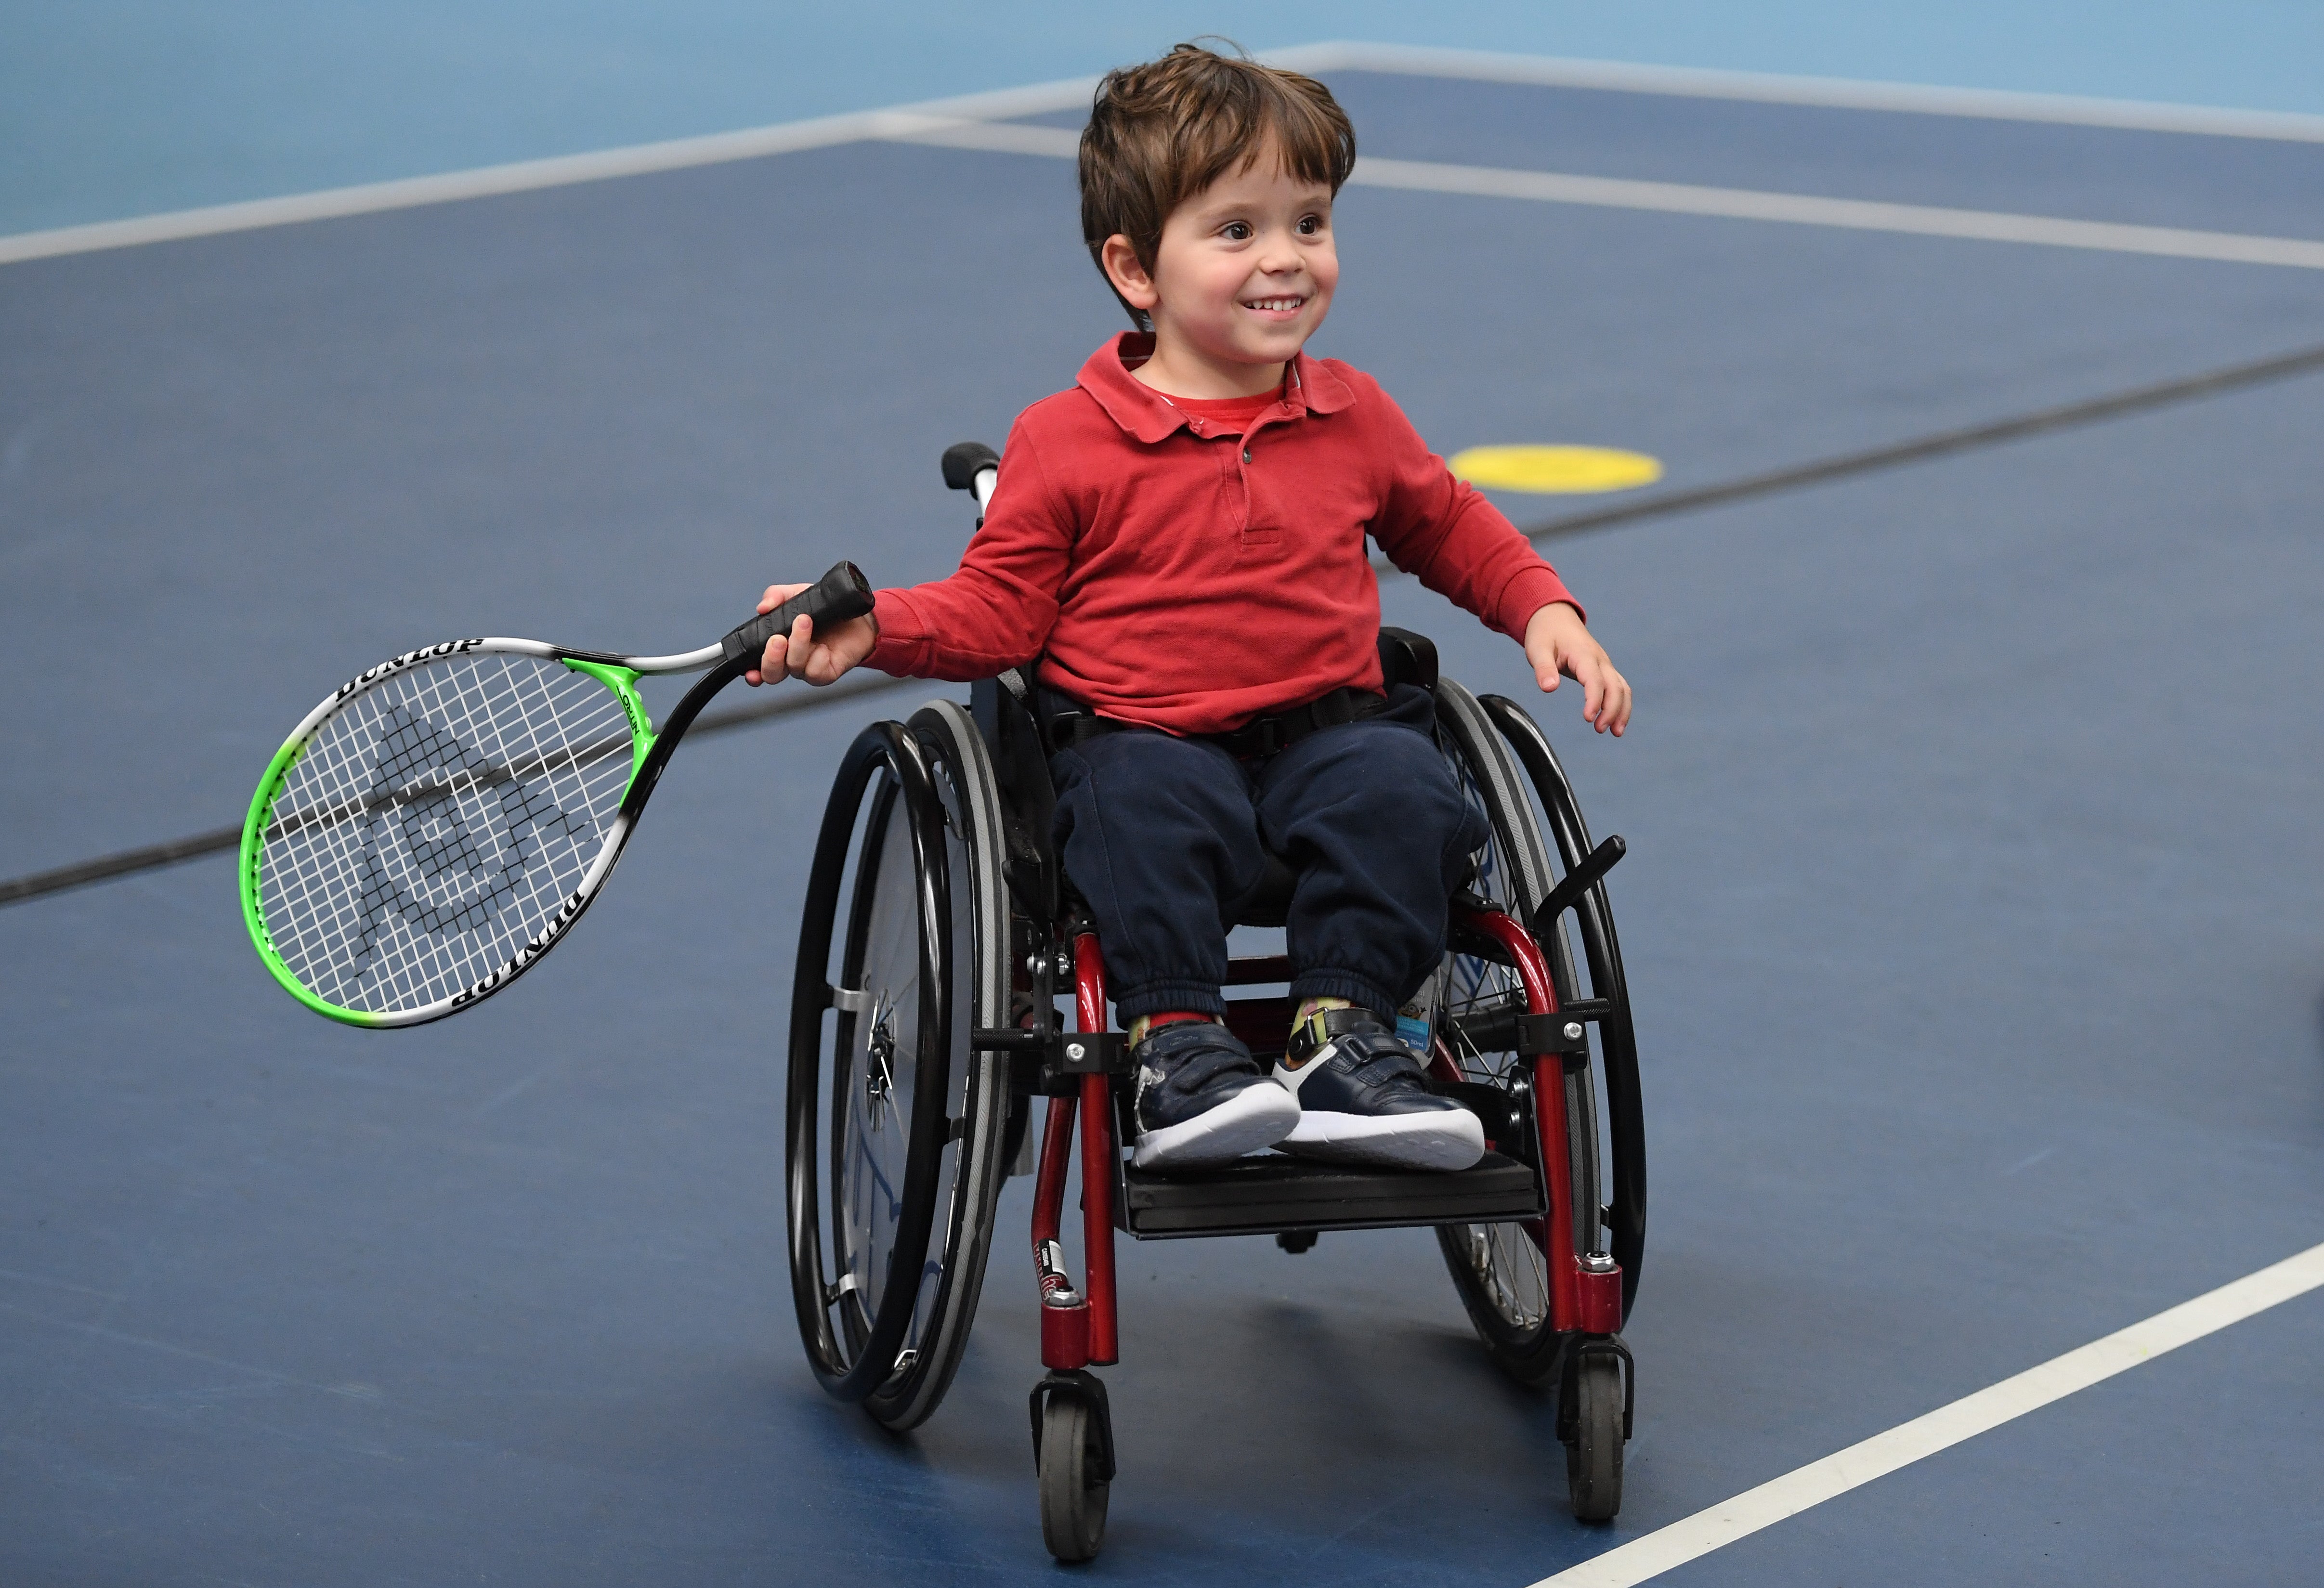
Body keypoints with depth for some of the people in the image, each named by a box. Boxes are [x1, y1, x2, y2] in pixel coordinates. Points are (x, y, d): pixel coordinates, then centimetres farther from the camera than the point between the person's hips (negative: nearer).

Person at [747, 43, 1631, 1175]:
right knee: (1151, 814, -36)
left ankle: (1343, 1035, -20)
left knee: (1402, 790, -28)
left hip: (1325, 729, 3)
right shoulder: (1064, 443, -1)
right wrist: (872, 626, -15)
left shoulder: (1354, 418, 11)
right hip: (1141, 735, -3)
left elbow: (1449, 528, 28)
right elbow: (996, 613, 1)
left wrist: (1543, 610, 13)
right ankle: (1177, 1042, -26)